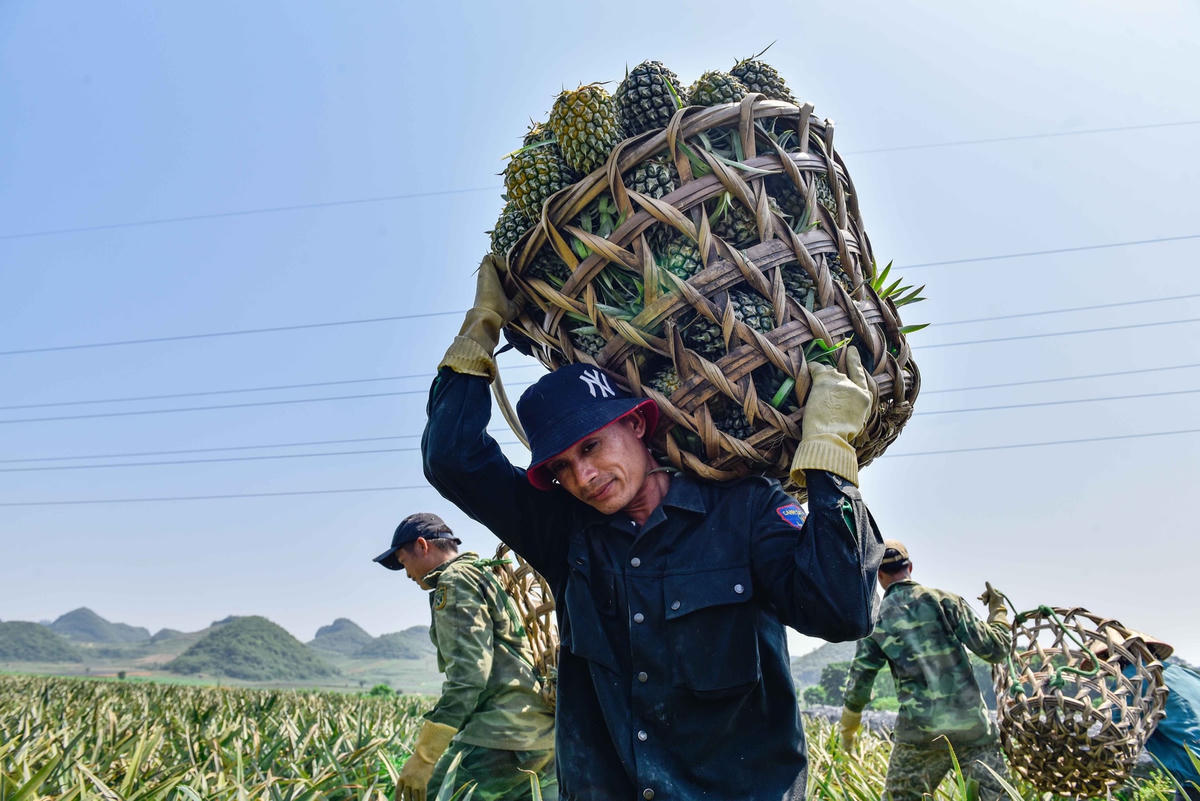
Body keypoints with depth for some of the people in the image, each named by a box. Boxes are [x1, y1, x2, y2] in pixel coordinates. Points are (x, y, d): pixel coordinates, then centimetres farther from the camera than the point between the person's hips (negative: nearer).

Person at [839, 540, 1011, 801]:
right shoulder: (943, 600, -1)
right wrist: (998, 610, 17)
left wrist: (848, 728, 22)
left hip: (919, 732, 0)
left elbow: (859, 683, 6)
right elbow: (994, 650, -1)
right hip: (973, 726, 0)